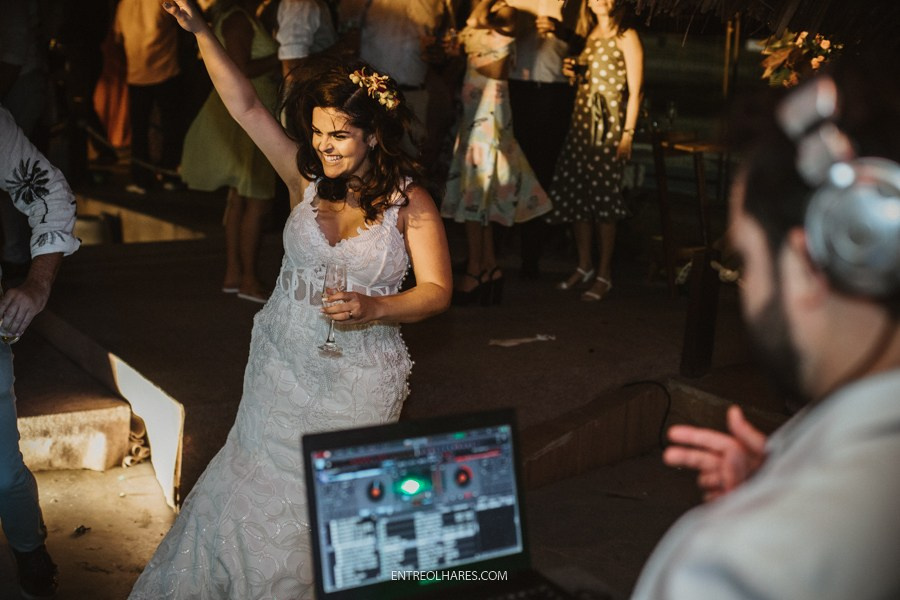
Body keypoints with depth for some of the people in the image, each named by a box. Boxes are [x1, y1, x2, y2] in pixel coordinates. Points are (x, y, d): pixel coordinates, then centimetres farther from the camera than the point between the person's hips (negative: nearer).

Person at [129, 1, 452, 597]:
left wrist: (372, 309, -28)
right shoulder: (309, 178, -1)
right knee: (258, 478, 9)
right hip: (283, 363, 3)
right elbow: (247, 106, -7)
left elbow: (436, 291, -11)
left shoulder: (409, 201, -9)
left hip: (359, 379, -3)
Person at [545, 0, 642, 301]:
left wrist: (628, 133, -13)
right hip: (581, 120, 6)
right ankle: (584, 266, 17)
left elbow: (634, 91, -6)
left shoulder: (626, 37, -3)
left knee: (604, 196, -5)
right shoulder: (586, 35, 15)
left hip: (609, 124, -6)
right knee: (574, 193, 4)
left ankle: (604, 275, 3)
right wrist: (571, 72, 2)